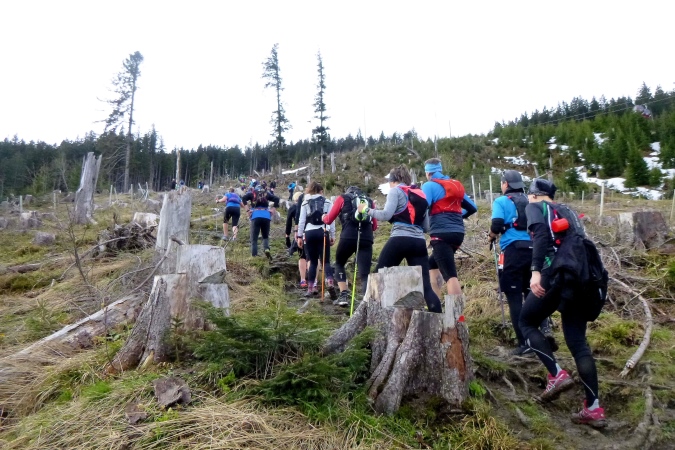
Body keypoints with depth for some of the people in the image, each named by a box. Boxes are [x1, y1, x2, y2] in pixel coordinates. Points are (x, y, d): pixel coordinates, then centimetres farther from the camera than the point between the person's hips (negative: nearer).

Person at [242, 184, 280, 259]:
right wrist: (273, 210, 7)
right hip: (266, 216, 1)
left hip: (255, 216, -1)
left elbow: (244, 198, -2)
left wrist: (247, 209, -1)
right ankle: (266, 249, -12)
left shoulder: (251, 193, 18)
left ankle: (254, 255, -4)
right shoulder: (266, 193, 21)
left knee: (254, 237, 6)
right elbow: (276, 199, 6)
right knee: (265, 236, 15)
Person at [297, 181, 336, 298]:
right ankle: (330, 282, -20)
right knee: (325, 261, 2)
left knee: (312, 262, 8)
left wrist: (299, 236, 8)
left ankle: (311, 288, 6)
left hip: (309, 233, 1)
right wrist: (332, 236, 6)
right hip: (323, 232, -1)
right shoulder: (327, 202, 8)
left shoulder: (305, 203, 9)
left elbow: (302, 220, 4)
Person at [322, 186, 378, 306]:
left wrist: (324, 218, 40)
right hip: (367, 239, 2)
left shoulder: (342, 198, 17)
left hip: (348, 237, -1)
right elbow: (374, 226, 19)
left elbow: (329, 220, 17)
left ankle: (343, 295, 14)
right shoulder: (370, 201, 24)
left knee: (339, 264, 24)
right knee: (365, 274, 1)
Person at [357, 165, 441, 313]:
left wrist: (367, 209, 5)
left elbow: (386, 215, -8)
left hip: (400, 240, -5)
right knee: (425, 285, 3)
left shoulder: (396, 191, 5)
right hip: (419, 242, 5)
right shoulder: (421, 196, 22)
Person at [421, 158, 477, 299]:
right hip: (458, 233, 7)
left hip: (442, 234, -7)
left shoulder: (429, 186, -1)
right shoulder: (456, 185, 19)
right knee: (432, 265, 22)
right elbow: (472, 208, 21)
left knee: (450, 275, -11)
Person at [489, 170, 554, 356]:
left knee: (514, 297, 1)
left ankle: (524, 343, 0)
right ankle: (545, 328, -3)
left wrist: (491, 237, 7)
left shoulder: (501, 201, 0)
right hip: (533, 250, 5)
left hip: (513, 251, -5)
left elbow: (497, 225, -13)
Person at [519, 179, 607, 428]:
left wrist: (535, 271, -21)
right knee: (577, 340, 12)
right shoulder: (568, 211, 29)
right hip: (584, 277, 7)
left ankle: (557, 375, -2)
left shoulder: (535, 207, 8)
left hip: (558, 274, -7)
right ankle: (593, 409, 10)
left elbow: (541, 235, -12)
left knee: (527, 322, 13)